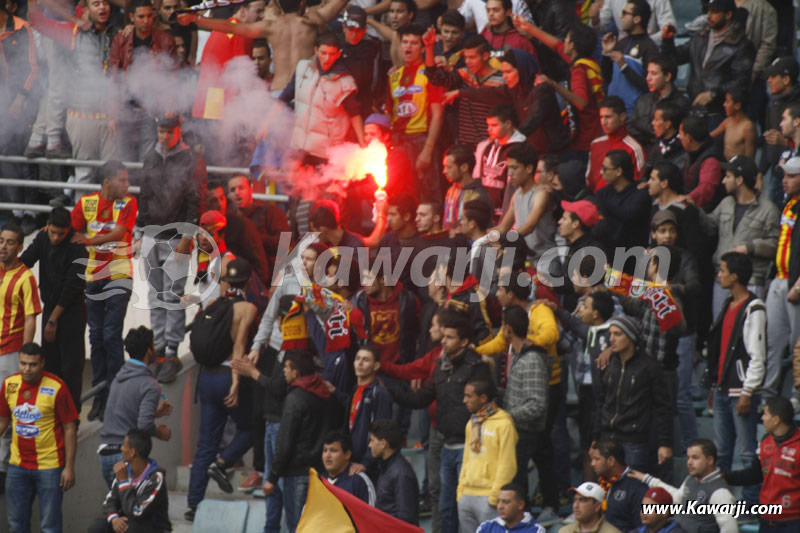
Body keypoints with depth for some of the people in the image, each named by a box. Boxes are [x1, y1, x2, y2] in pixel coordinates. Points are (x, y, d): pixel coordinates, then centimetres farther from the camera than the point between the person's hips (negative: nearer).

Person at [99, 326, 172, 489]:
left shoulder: (119, 378, 14)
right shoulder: (149, 385, -12)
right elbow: (144, 425, -22)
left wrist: (155, 412, 27)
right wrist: (159, 433, -2)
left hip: (105, 454, 8)